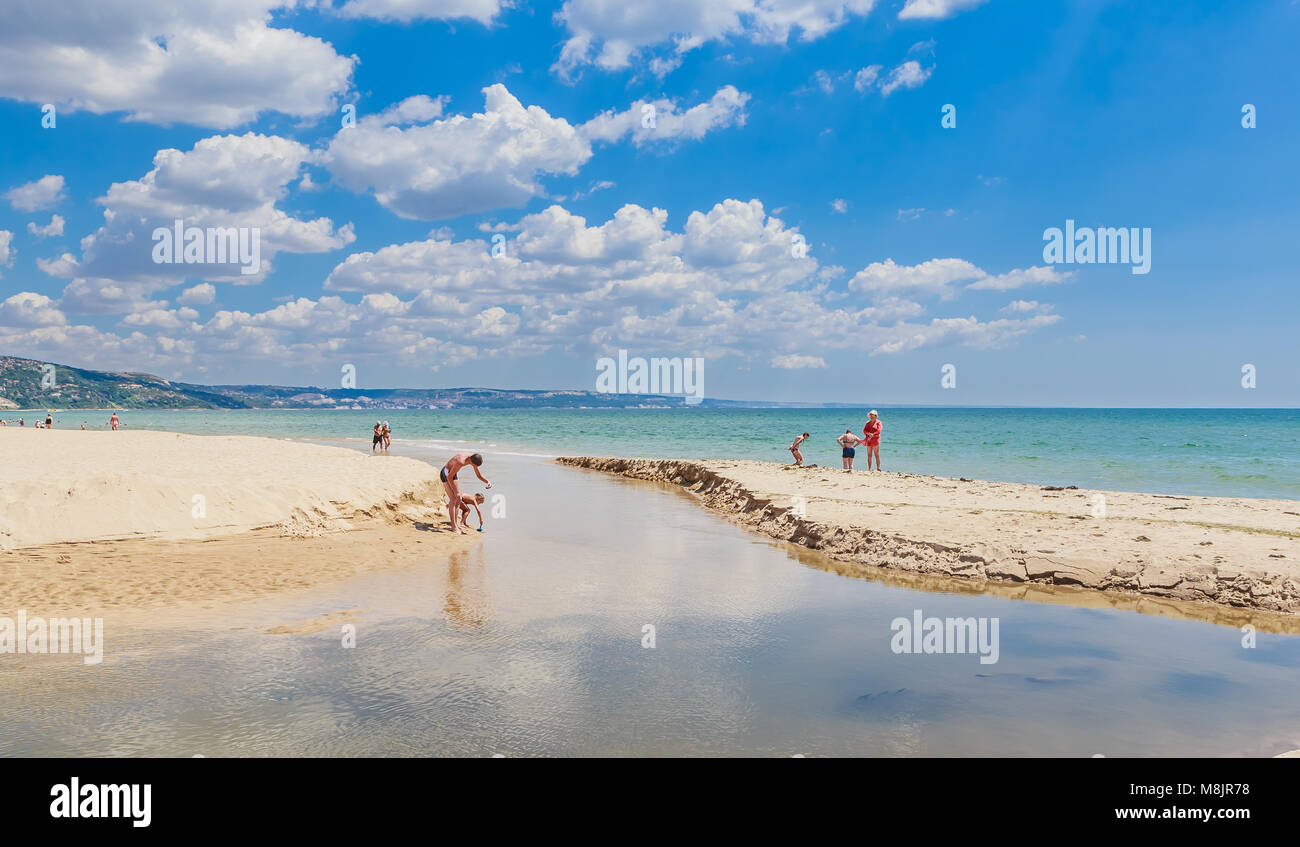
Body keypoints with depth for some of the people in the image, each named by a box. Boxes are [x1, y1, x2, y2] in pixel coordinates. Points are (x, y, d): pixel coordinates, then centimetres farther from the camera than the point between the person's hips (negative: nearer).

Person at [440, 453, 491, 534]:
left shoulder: (473, 458, -10)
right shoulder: (461, 462, -36)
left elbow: (479, 475, 2)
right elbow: (449, 477, -28)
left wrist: (487, 482, -16)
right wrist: (455, 491, -26)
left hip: (452, 473, 9)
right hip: (446, 474, -9)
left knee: (459, 499, 7)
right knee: (453, 499, -14)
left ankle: (455, 523, 14)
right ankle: (453, 526, -11)